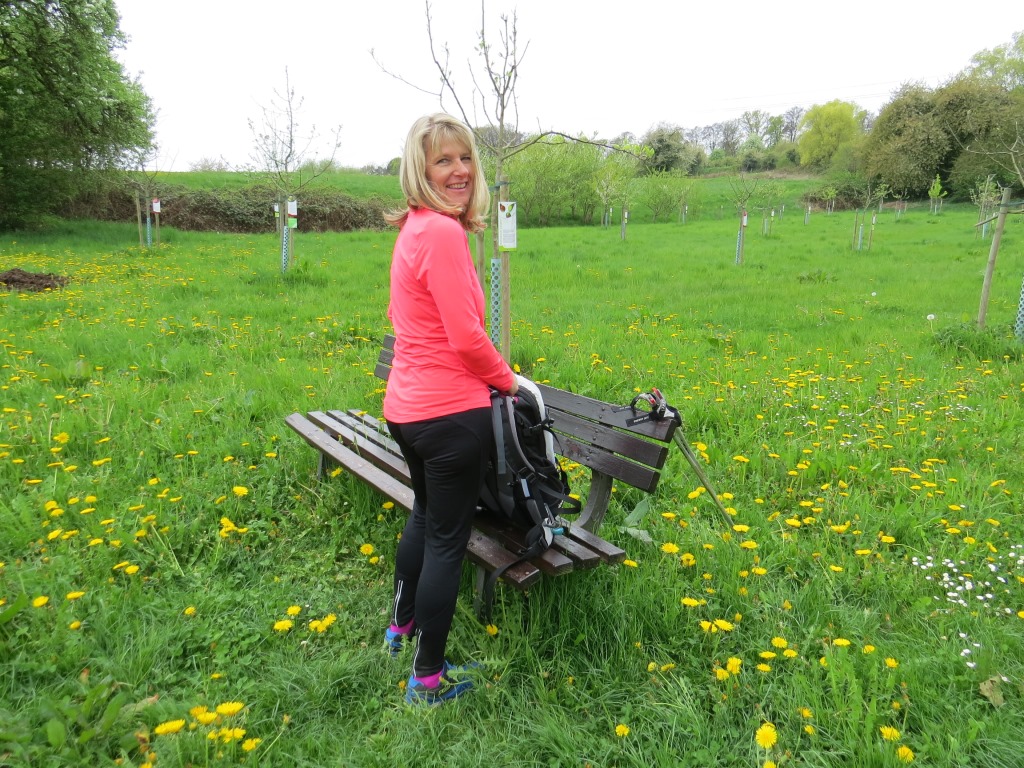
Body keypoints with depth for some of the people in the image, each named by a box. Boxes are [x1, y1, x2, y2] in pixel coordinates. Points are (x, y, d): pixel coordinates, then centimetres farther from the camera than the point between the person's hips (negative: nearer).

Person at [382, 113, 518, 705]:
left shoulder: (415, 227, 10)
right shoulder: (444, 232, -19)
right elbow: (466, 337, -22)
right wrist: (507, 379, -3)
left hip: (407, 406, 10)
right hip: (451, 412, -10)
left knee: (426, 513, 29)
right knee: (448, 540, 5)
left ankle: (403, 624, 49)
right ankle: (429, 678, 22)